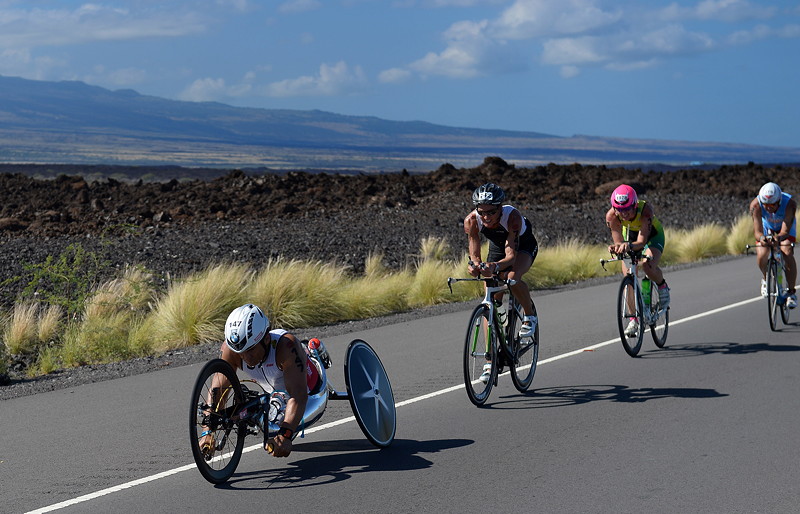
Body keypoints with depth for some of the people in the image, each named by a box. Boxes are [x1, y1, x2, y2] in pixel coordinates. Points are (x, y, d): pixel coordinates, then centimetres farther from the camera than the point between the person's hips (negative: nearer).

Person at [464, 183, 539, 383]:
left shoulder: (512, 216, -38)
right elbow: (474, 254, -28)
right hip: (497, 248, 4)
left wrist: (496, 266, -61)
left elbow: (511, 254, -42)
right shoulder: (471, 221, -29)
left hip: (524, 246, -4)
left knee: (513, 278, -36)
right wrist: (474, 265, -51)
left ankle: (530, 316, -6)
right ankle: (490, 360, -3)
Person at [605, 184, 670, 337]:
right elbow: (618, 242, -28)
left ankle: (662, 287, 1)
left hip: (652, 235, -3)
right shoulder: (611, 215, -31)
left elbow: (641, 242, -44)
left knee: (648, 266, -32)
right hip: (630, 235, 3)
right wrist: (615, 248, -52)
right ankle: (633, 320, 4)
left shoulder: (645, 210, -40)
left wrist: (629, 245, -65)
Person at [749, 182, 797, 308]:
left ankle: (791, 292, -7)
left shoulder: (790, 203, -39)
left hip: (785, 226, -1)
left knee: (788, 255, -24)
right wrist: (761, 238, -64)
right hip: (767, 227, 1)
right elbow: (757, 231, -40)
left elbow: (785, 230, -41)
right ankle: (765, 278, 16)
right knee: (761, 256, -21)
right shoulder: (755, 205, -37)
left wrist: (778, 237, -64)